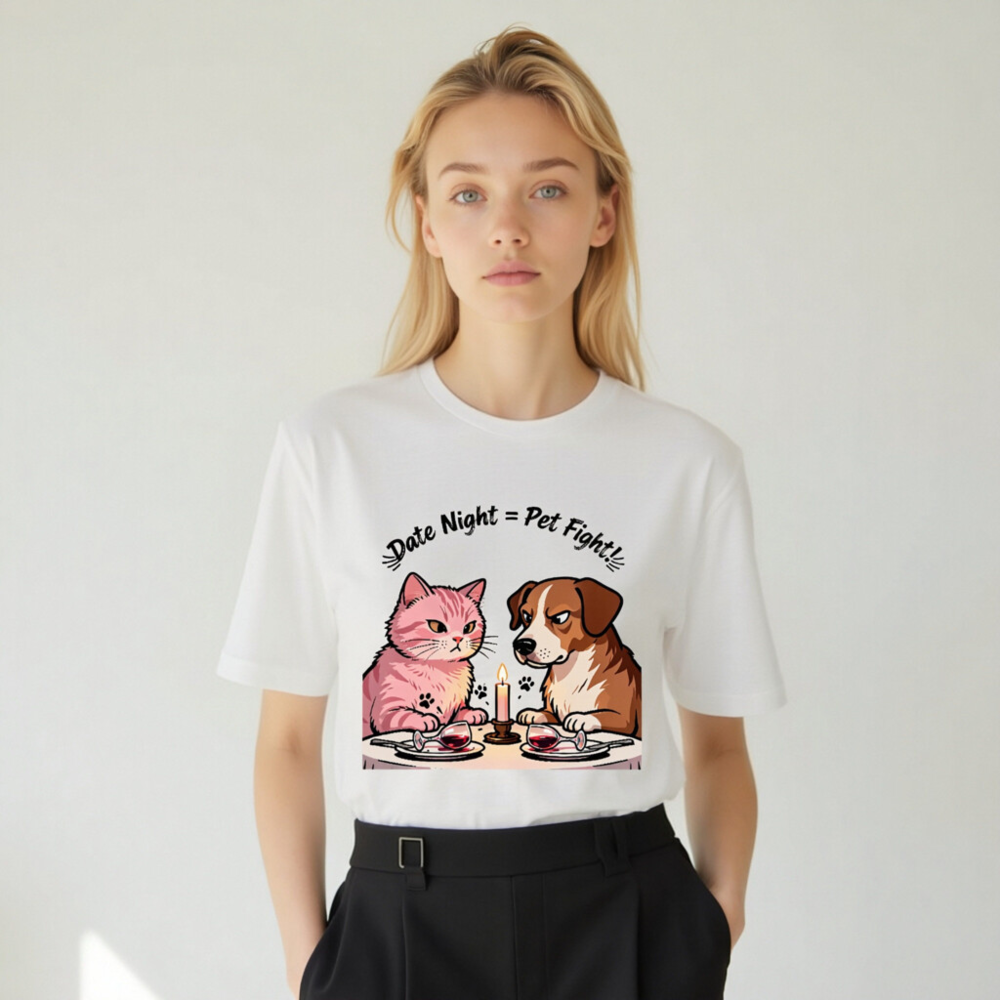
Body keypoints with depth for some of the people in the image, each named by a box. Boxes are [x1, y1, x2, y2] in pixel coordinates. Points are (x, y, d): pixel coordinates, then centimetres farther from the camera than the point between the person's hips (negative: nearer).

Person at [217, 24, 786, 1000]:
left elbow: (717, 746, 5)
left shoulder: (688, 461, -2)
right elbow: (288, 741, 1)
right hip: (399, 919, 0)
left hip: (625, 919, 1)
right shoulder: (330, 444, -4)